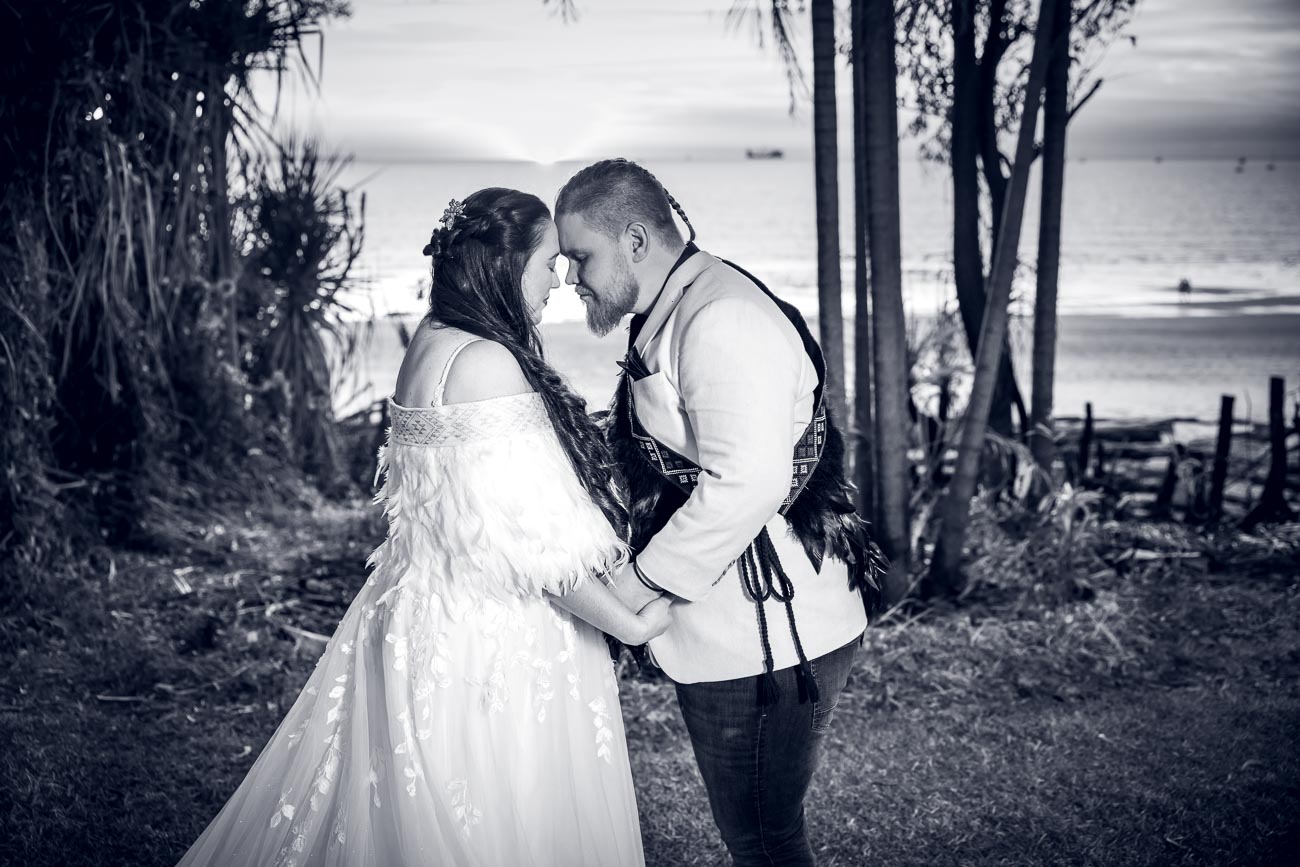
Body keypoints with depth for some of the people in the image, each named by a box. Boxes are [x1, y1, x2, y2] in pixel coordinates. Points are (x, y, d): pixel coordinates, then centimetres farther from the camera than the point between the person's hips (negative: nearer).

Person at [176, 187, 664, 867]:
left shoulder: (430, 341, 6)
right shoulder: (488, 362, -21)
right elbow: (531, 540, -21)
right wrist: (628, 622, -11)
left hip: (422, 608, 9)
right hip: (487, 644, -9)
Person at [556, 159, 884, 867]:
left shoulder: (721, 322, -20)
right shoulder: (670, 318, 14)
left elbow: (744, 485, -28)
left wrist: (641, 581, -21)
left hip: (763, 642, -10)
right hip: (729, 637, 10)